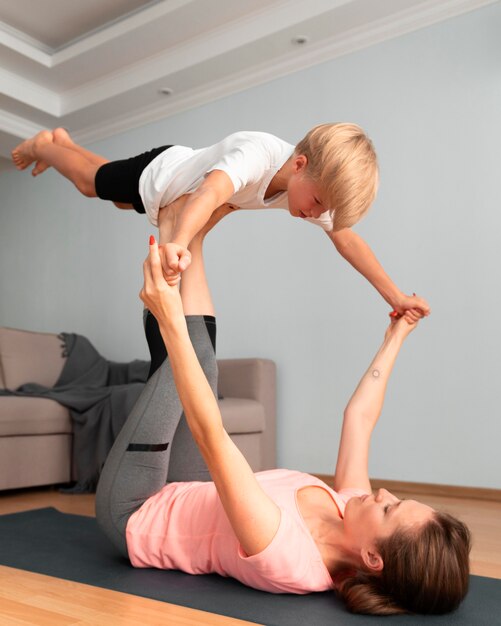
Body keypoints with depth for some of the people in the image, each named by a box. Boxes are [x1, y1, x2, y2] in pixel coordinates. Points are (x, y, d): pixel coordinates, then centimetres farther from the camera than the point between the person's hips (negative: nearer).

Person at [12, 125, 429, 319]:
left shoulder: (313, 183, -23)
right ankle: (43, 145, 49)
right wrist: (178, 241, -84)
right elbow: (212, 192, -64)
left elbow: (345, 238, -15)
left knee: (123, 202, 33)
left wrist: (394, 294, -18)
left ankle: (64, 140, 55)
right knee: (91, 182, 20)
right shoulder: (255, 153, -46)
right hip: (158, 173, -7)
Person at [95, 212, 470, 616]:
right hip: (181, 503, 5)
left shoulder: (285, 555, -41)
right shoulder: (352, 514, -21)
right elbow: (360, 417, -7)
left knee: (192, 361, -14)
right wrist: (394, 339, 4)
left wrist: (171, 323, -50)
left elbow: (210, 435, -48)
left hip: (136, 519, -5)